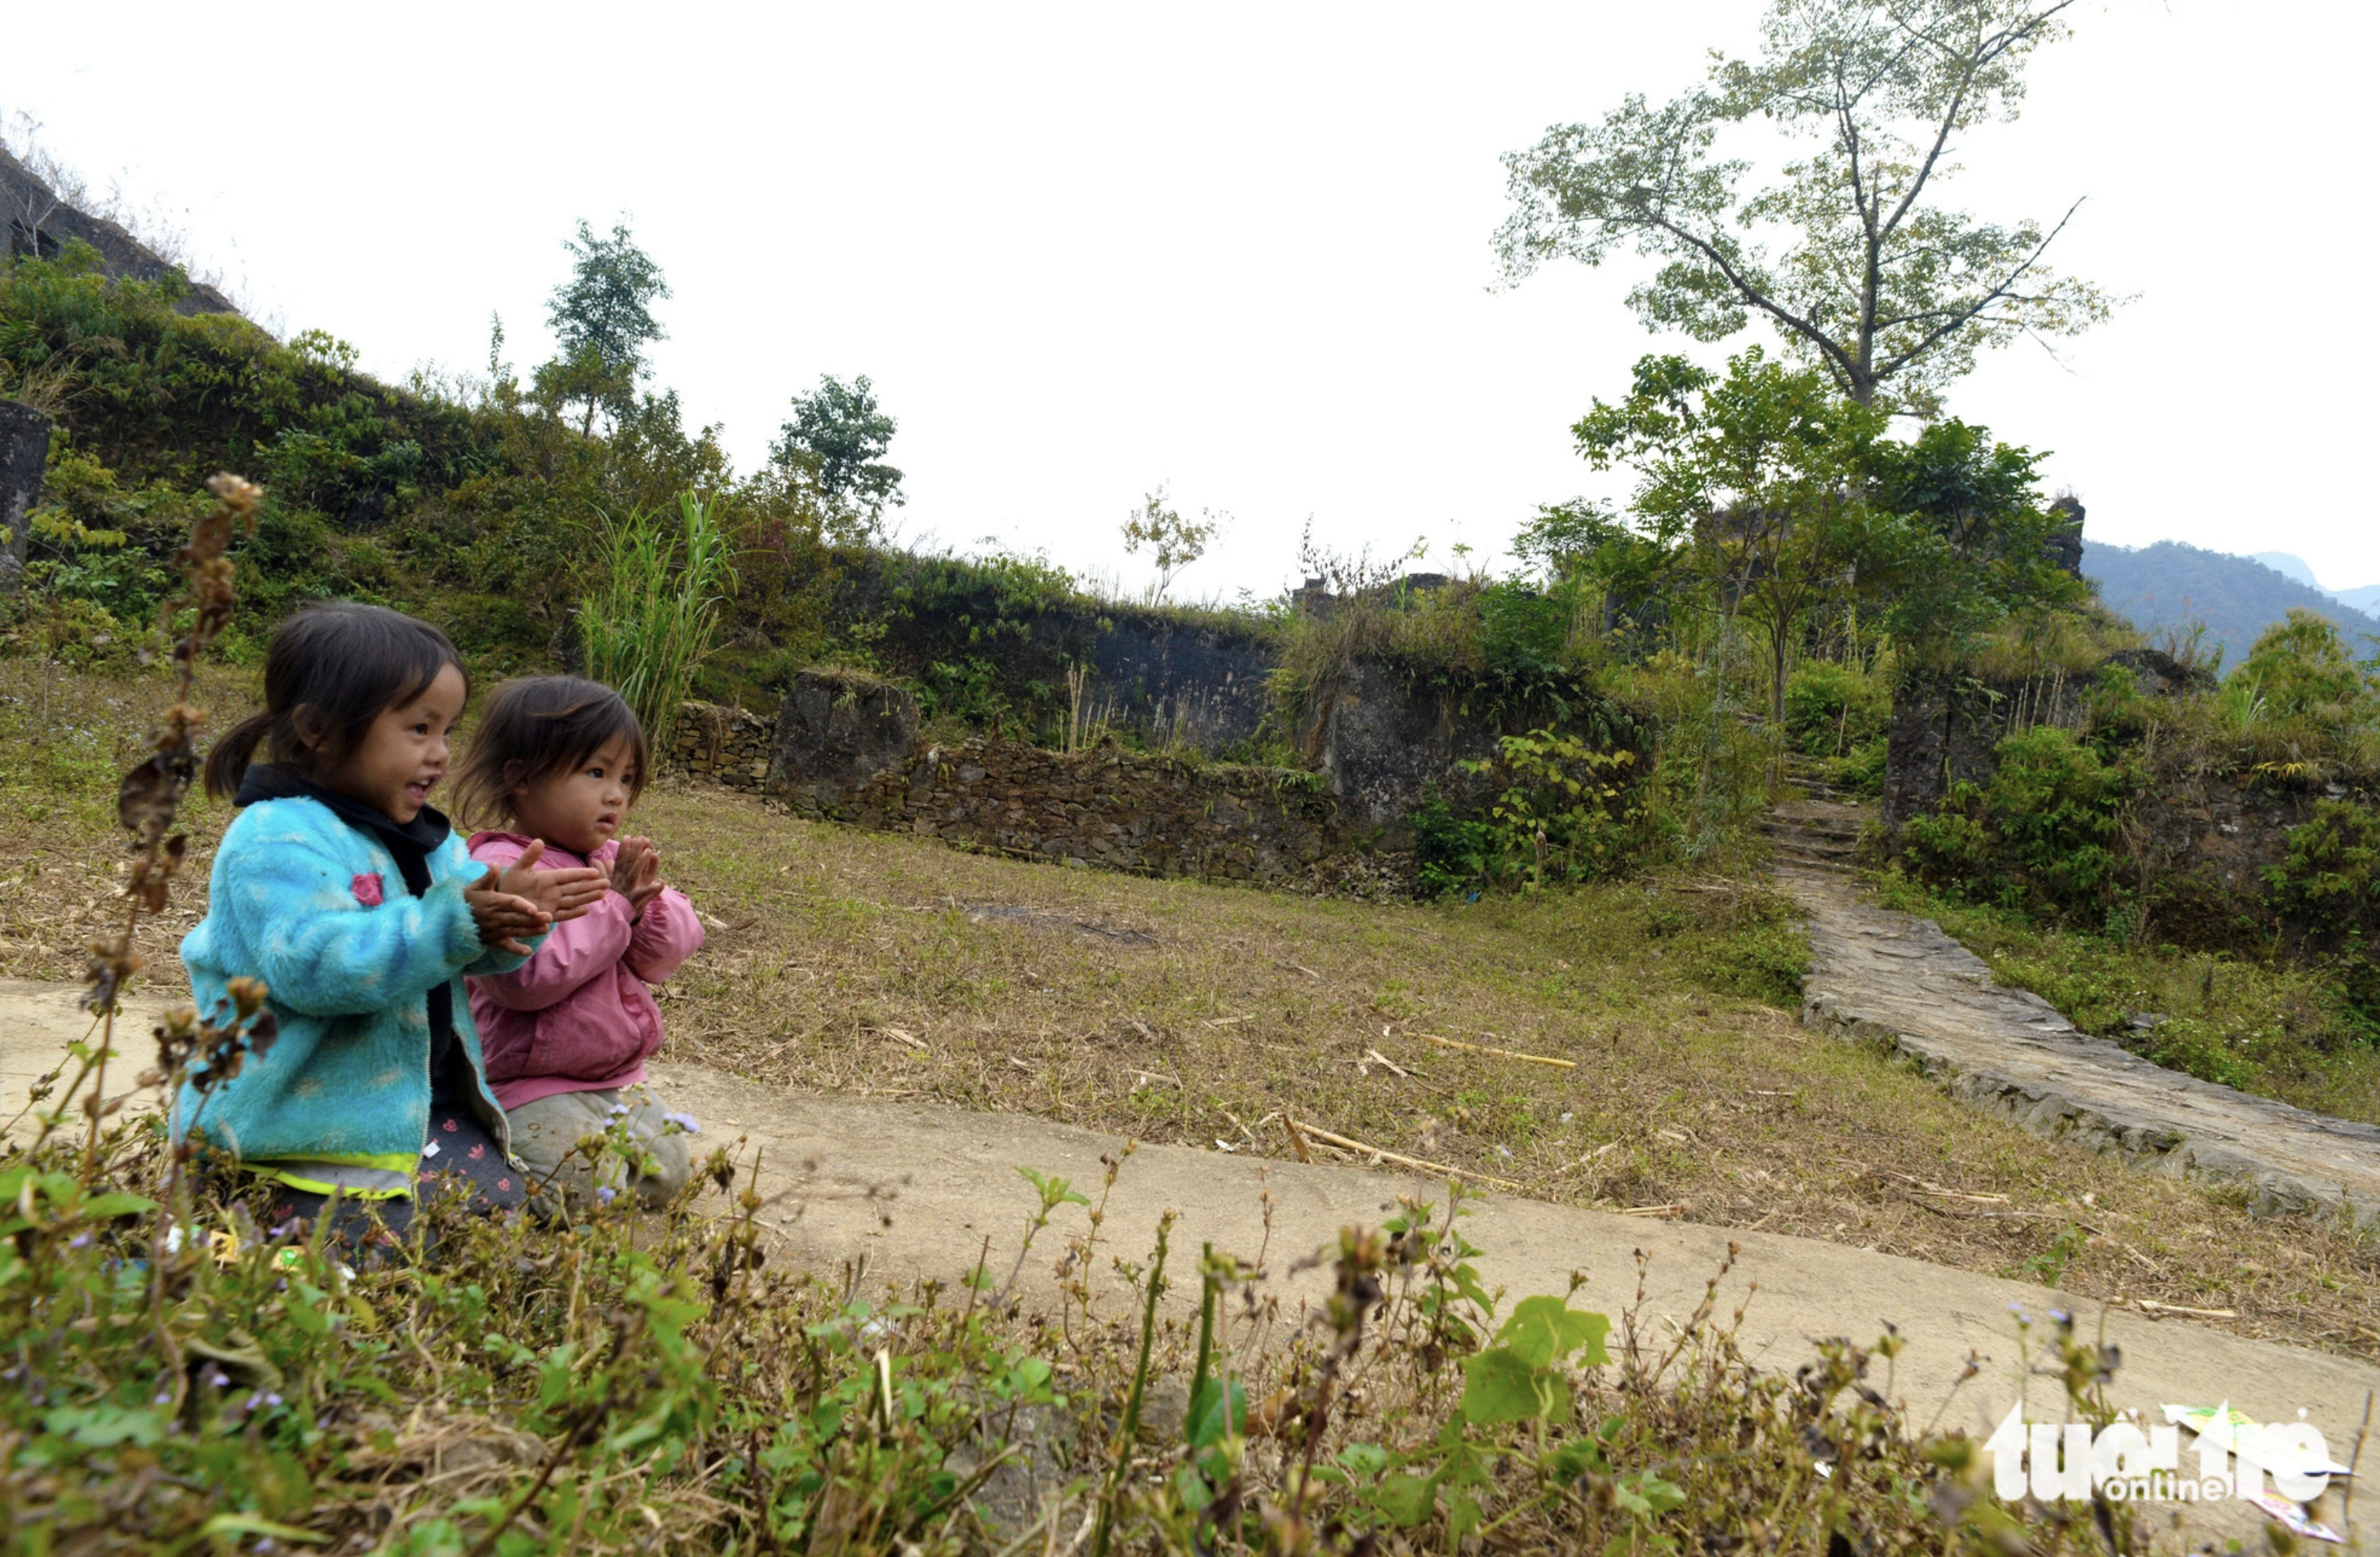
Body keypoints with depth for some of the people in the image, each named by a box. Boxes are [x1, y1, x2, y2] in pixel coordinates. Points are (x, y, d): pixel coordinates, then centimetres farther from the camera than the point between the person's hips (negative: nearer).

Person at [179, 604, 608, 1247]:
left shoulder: (429, 841, 10)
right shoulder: (276, 839, -16)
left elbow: (476, 948, 9)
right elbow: (313, 964, -29)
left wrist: (516, 912, -15)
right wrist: (451, 922, -35)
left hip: (429, 1110, 8)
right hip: (314, 1136, -8)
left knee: (507, 1214, 7)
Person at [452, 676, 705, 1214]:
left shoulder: (614, 861, 7)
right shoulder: (501, 867, -17)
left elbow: (665, 956, 5)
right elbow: (526, 977, -30)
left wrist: (647, 902, -16)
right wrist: (612, 906, -24)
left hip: (617, 1077, 8)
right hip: (532, 1087, -7)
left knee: (666, 1174, 7)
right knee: (590, 1191, -16)